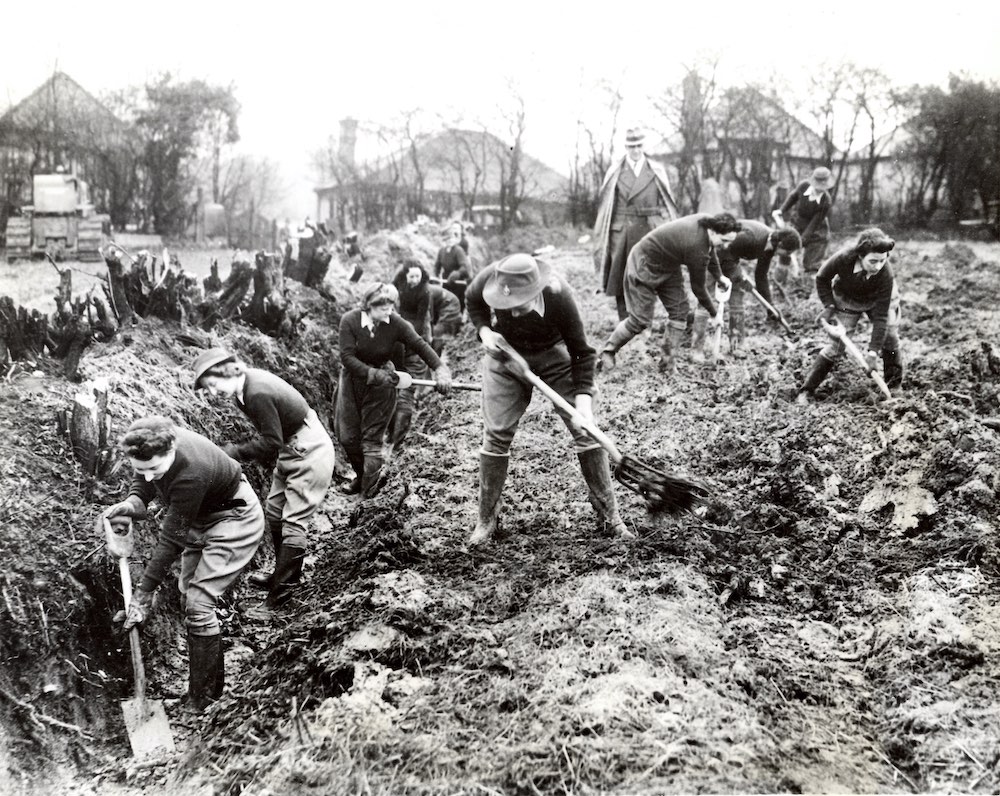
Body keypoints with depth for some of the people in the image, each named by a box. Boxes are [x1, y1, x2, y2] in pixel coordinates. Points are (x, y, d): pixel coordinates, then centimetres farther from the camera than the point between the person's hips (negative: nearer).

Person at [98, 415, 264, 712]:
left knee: (198, 603, -16)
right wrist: (132, 504, -22)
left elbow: (171, 537, -32)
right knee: (187, 593, 14)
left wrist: (144, 592, -26)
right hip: (202, 517, 9)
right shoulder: (150, 448, -19)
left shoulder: (190, 473, -40)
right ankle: (212, 683, 31)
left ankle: (201, 701, -3)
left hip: (235, 520, -9)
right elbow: (141, 483, 2)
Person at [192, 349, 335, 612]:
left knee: (294, 521, -5)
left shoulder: (257, 393, -28)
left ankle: (284, 588, 4)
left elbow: (271, 442, -23)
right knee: (274, 511, 17)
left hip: (310, 452, -10)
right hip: (292, 448, 10)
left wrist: (235, 451, -14)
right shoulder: (248, 383, 0)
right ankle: (283, 574, 30)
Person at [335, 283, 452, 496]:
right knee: (347, 436, 7)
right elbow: (347, 357, -22)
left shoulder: (395, 323, -16)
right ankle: (363, 476, 31)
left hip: (382, 383, -1)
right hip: (353, 379, 1)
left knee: (371, 438, -2)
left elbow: (420, 345, -13)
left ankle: (369, 486, 12)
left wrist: (440, 370, -26)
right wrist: (376, 375, -29)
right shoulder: (350, 321, -19)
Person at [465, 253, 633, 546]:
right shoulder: (488, 280, -29)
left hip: (554, 356, -1)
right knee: (496, 435, -3)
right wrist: (484, 330, -17)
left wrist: (583, 397, -31)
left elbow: (582, 352, -22)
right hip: (504, 354, 2)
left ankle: (609, 513, 6)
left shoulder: (558, 296, -35)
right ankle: (486, 519, 12)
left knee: (585, 430, -7)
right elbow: (473, 301, 0)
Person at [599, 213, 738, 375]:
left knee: (679, 312, 0)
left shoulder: (707, 222, -11)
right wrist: (714, 313, -7)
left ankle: (669, 364, 7)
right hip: (645, 265, -9)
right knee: (641, 319, -7)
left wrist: (719, 277, 26)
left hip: (669, 265, 9)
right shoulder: (696, 247, -36)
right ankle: (608, 350, 16)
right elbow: (698, 287, -21)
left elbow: (709, 250, 16)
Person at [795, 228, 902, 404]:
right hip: (847, 301, -1)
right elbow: (821, 278, -15)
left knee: (889, 335, -6)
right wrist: (829, 306, -21)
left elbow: (881, 316, -33)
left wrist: (873, 350, -35)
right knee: (836, 344, -6)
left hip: (879, 299, 1)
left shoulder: (886, 275, -37)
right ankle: (806, 391, -2)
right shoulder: (843, 258, -38)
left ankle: (895, 386, 16)